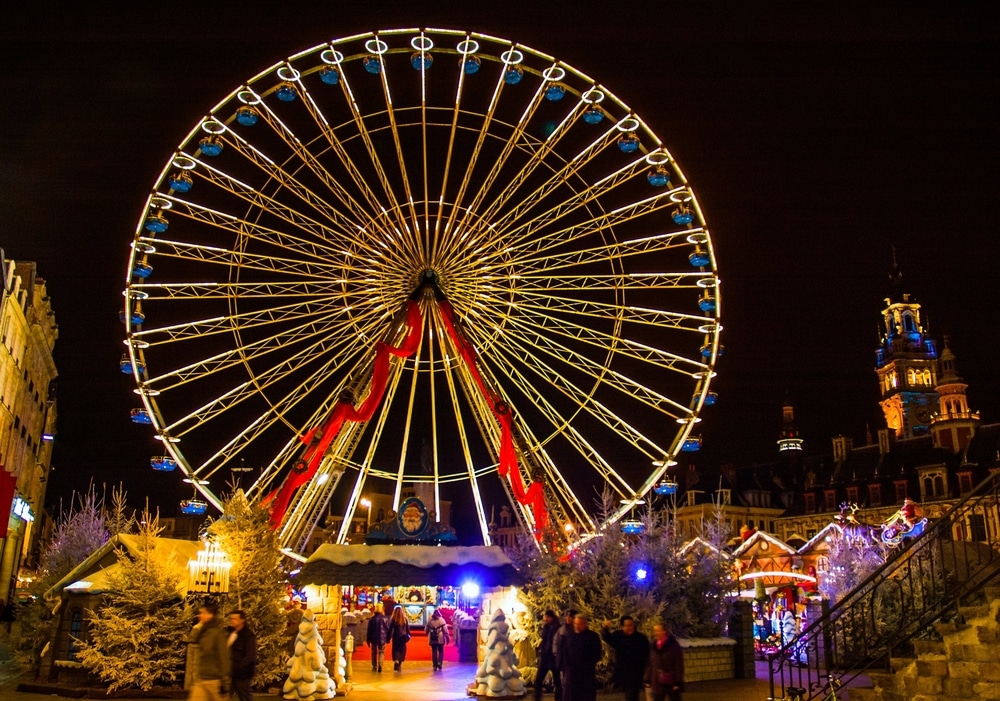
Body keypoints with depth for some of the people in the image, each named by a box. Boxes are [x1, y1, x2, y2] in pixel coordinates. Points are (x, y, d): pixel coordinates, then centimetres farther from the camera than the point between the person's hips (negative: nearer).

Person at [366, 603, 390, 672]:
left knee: (374, 653, 13)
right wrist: (388, 639, 11)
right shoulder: (385, 619, -3)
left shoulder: (372, 619, -5)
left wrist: (368, 640, 6)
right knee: (381, 652, 5)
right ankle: (380, 664, -16)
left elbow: (369, 630, -2)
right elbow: (388, 629, 2)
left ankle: (374, 667, 15)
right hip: (382, 639, 0)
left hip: (374, 638, 0)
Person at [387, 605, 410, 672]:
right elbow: (408, 628, 5)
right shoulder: (405, 619, 0)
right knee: (402, 650, 11)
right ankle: (400, 665, 11)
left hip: (396, 637, -2)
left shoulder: (393, 619, -6)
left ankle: (396, 661, -19)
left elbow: (390, 629, -4)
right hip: (403, 637, 2)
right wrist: (408, 636, 16)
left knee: (395, 650, 5)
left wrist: (389, 638, 2)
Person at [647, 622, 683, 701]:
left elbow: (679, 665, -11)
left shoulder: (674, 645, -9)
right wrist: (648, 680, 8)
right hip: (658, 683, 4)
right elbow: (651, 665, 10)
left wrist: (678, 682, -15)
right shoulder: (654, 646, 6)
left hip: (672, 682, -4)